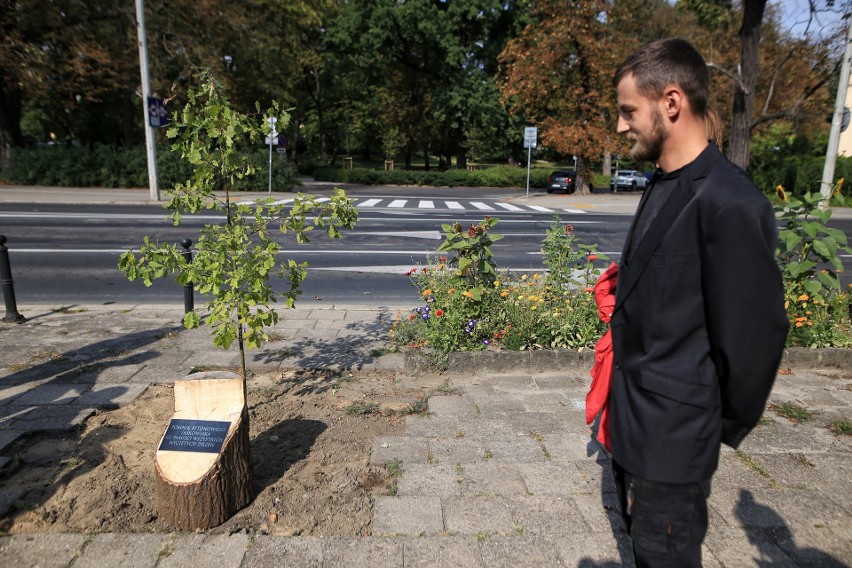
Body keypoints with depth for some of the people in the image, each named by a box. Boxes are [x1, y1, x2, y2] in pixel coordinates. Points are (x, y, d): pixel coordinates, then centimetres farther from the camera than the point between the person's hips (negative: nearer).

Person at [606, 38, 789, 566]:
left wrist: (726, 428, -5)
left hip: (672, 434, -8)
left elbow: (755, 334, -19)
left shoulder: (731, 205, -23)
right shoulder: (664, 186, 5)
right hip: (635, 422, 8)